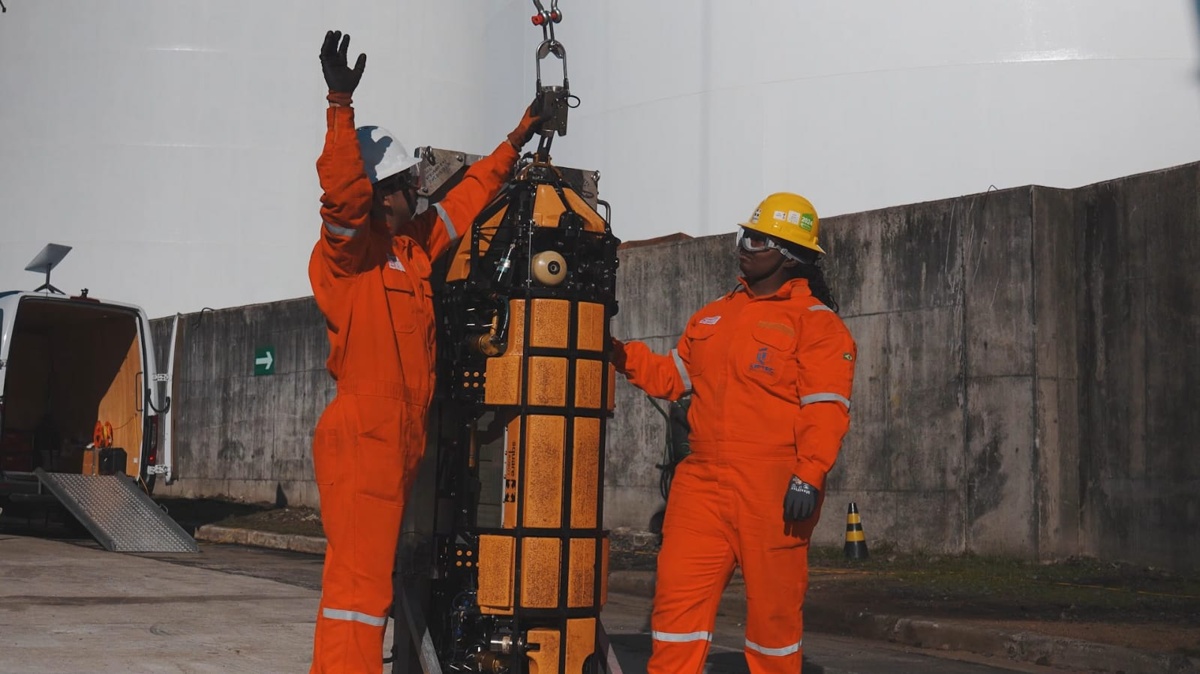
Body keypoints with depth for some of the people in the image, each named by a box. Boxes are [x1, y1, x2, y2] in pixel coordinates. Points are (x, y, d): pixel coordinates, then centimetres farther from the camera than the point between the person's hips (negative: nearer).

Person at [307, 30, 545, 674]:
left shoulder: (416, 244, 15)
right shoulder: (346, 250, -8)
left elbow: (465, 199, 29)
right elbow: (343, 193, -27)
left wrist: (515, 142, 35)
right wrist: (341, 105, -34)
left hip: (399, 444, 9)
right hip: (360, 443, -9)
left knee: (369, 582, 12)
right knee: (358, 585, -11)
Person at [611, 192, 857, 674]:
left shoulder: (816, 321, -2)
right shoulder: (714, 316, 20)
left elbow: (826, 408, -11)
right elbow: (671, 376, 26)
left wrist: (809, 477, -21)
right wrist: (619, 354, 11)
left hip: (773, 489, -6)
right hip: (703, 483, 6)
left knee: (772, 606, 4)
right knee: (678, 596, 0)